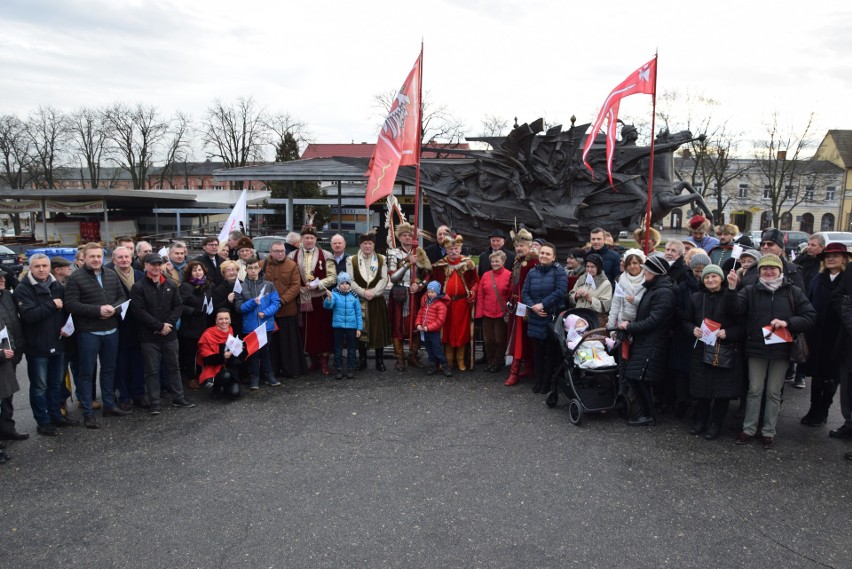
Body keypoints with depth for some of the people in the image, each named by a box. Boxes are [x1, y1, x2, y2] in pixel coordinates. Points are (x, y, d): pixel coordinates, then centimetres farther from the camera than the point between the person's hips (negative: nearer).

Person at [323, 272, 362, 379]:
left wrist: (359, 328, 1)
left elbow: (358, 313, 3)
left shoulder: (354, 296, -1)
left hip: (352, 326, 1)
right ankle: (339, 369, 16)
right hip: (338, 326, -1)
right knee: (338, 348, 7)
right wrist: (329, 298, -40)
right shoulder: (334, 294, -5)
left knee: (351, 348, 9)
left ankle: (351, 369, 19)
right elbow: (327, 306, -19)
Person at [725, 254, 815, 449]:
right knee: (754, 390, 7)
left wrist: (787, 322, -16)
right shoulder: (750, 291, 2)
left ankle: (769, 432, 20)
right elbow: (735, 309, -12)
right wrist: (731, 288, -28)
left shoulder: (793, 292, 3)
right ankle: (749, 429, 17)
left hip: (781, 350, 0)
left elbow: (810, 317, 0)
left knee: (774, 392, 9)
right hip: (756, 349, 0)